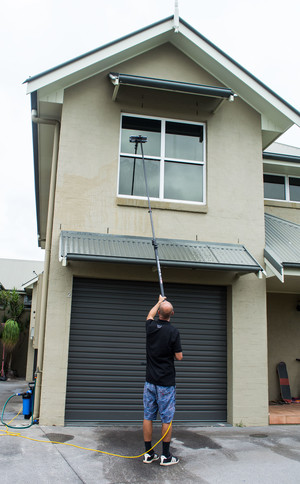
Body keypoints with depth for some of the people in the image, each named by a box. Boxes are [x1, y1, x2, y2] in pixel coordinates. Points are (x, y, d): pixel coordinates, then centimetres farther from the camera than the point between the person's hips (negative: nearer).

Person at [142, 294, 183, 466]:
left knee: (148, 416, 9)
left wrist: (160, 301, 36)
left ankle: (148, 453, 16)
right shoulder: (173, 332, -14)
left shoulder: (151, 327, -2)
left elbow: (150, 315, 22)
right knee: (167, 419, 4)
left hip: (150, 381, 4)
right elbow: (179, 357, -9)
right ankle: (166, 456, 10)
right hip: (166, 382, -4)